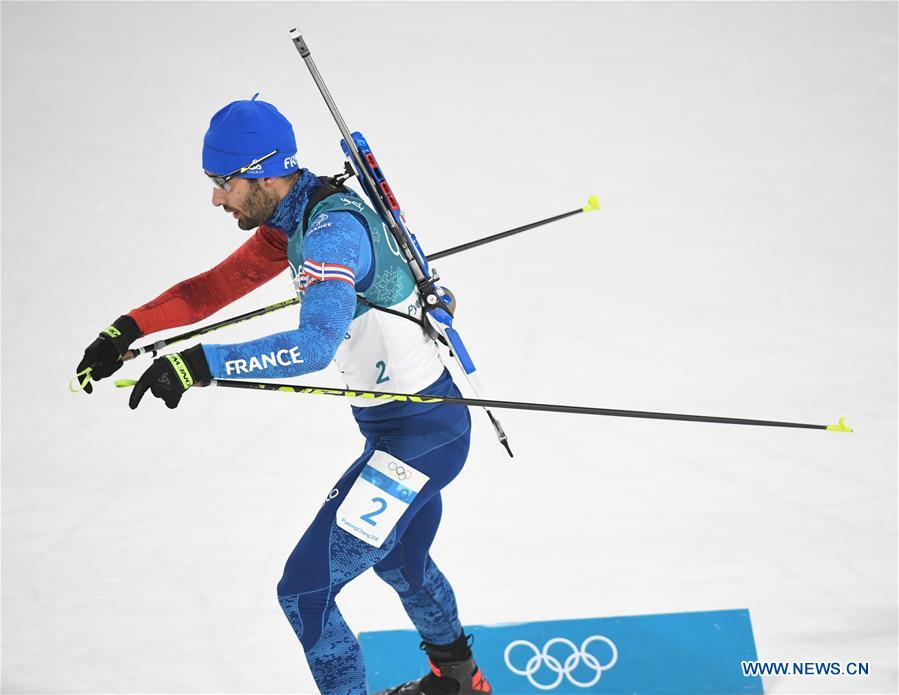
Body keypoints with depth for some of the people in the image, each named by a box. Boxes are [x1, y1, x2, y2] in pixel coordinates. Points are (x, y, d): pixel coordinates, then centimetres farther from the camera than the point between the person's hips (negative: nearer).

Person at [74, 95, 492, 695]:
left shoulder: (334, 231, -27)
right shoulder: (296, 216, 3)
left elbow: (316, 343, -42)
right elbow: (220, 284, 8)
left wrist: (200, 364, -45)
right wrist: (130, 328, -3)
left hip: (418, 436, -11)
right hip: (429, 421, 11)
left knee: (305, 591, -8)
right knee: (401, 560, 33)